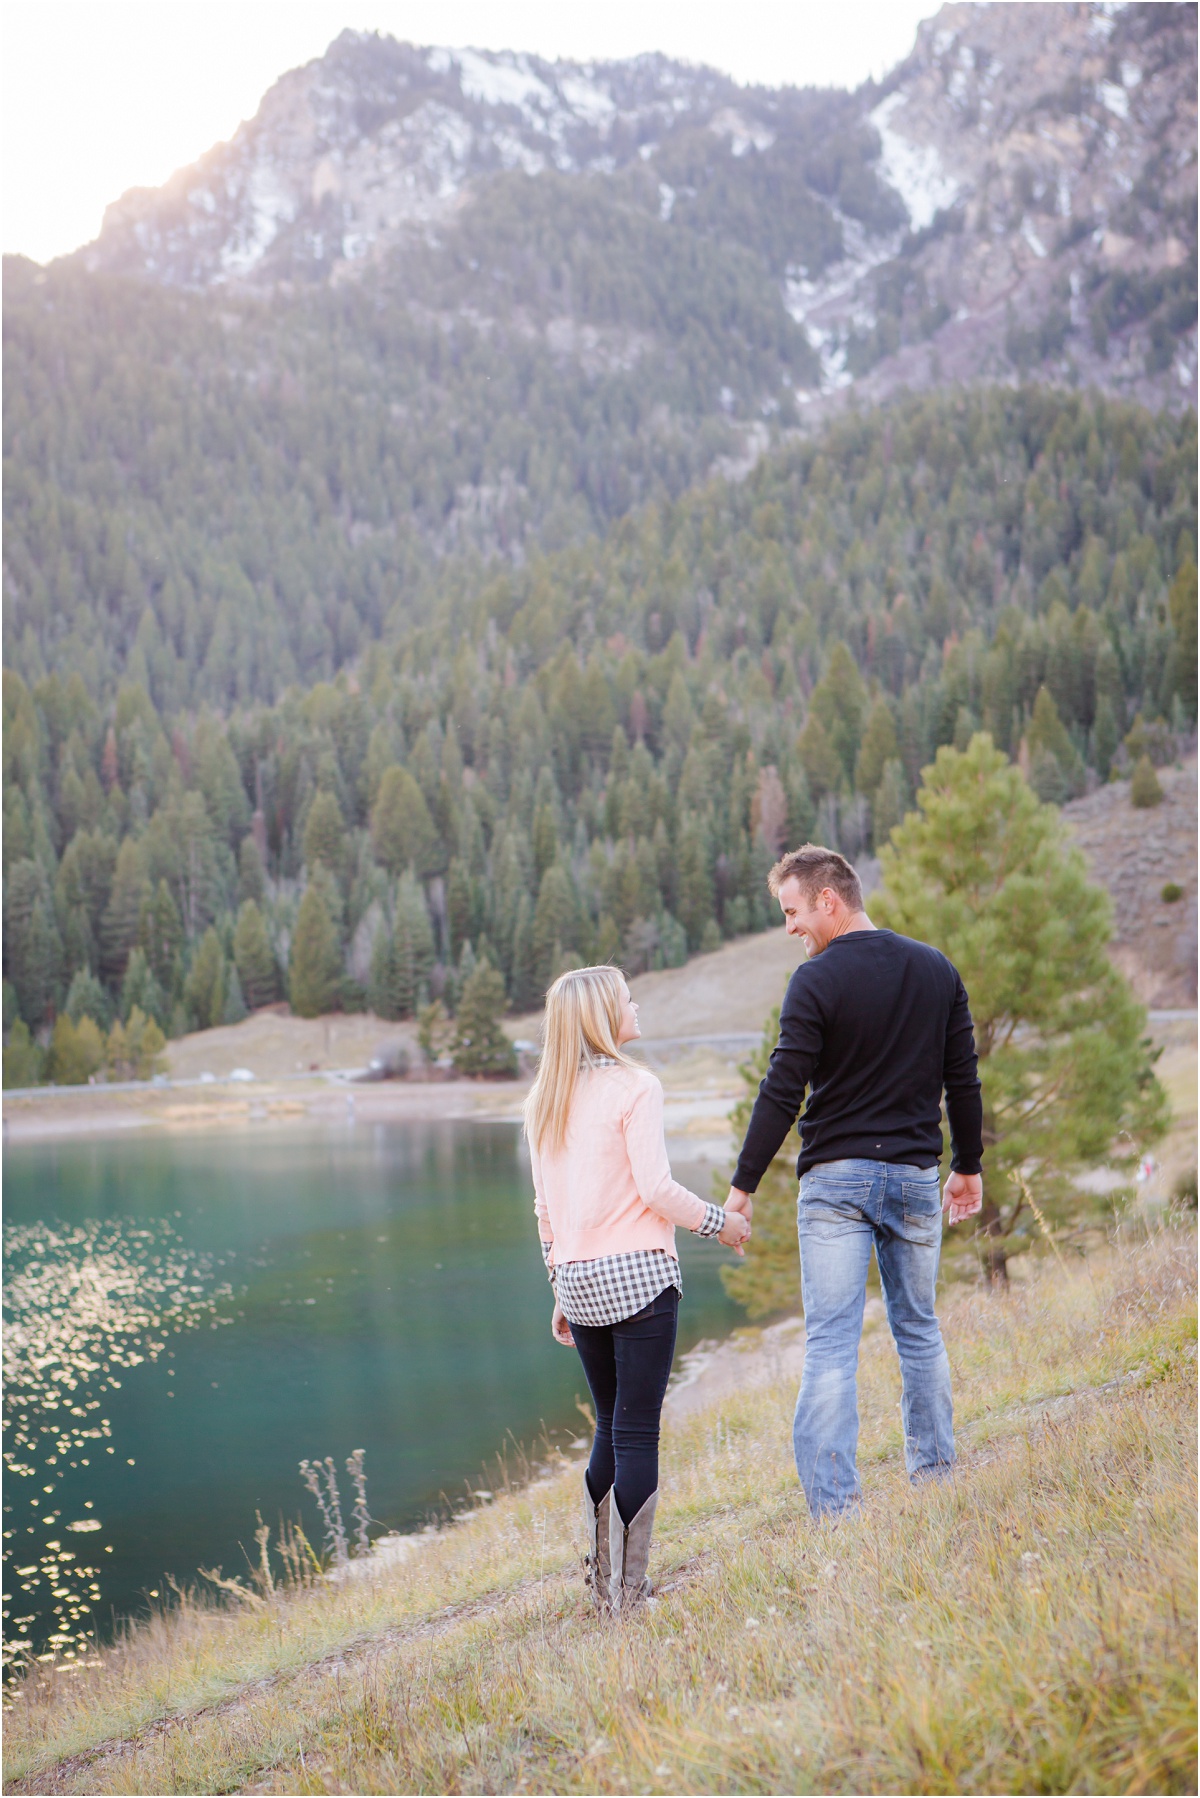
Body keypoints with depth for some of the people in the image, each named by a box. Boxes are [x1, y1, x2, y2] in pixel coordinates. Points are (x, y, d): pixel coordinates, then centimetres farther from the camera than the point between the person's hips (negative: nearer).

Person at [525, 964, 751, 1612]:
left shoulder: (545, 1102, 12)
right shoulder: (634, 1086, -8)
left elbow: (546, 1208, 14)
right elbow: (655, 1189, -13)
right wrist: (719, 1222, 2)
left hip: (578, 1283, 6)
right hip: (637, 1274, -6)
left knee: (611, 1430, 17)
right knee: (637, 1434, -3)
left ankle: (601, 1583, 17)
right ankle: (627, 1592, -3)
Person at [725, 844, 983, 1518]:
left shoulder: (818, 980, -9)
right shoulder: (938, 970, 7)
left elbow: (783, 1091, -11)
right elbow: (964, 1079, 11)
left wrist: (743, 1186, -5)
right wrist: (970, 1167, 21)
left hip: (836, 1180, -5)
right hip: (916, 1179, 5)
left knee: (831, 1344, -4)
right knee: (920, 1330, 18)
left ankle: (834, 1503, -9)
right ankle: (935, 1473, 23)